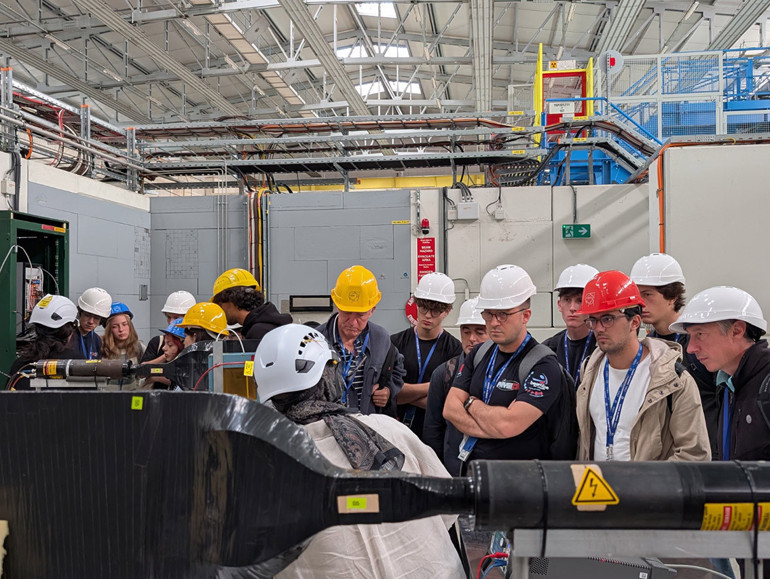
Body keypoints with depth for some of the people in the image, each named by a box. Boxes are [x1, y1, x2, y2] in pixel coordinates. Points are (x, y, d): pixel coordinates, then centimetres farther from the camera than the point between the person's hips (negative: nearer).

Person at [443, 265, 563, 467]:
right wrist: (495, 427, -10)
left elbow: (508, 424, -18)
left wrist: (471, 403, -1)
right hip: (470, 468, 3)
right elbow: (450, 409, 3)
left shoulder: (544, 366, -9)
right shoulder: (479, 354, 11)